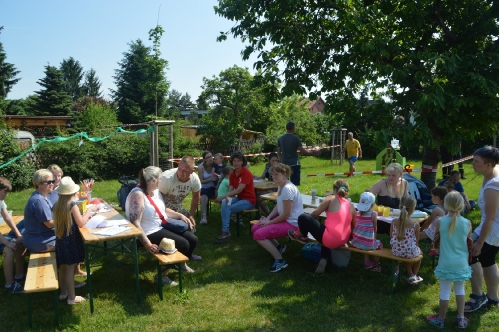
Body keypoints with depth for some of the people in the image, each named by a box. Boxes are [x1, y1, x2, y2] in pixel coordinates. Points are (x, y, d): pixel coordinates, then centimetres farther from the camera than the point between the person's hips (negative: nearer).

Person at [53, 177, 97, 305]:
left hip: (60, 240, 7)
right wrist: (89, 210, -2)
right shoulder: (72, 205, -17)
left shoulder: (57, 205, 5)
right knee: (70, 268, 0)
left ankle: (63, 292, 33)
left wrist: (84, 216, 17)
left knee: (63, 267, 18)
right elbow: (81, 223, -15)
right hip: (71, 240, -7)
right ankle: (72, 297, 9)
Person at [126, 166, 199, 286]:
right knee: (183, 244, -20)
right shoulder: (138, 195, -25)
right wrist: (147, 244, -35)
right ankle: (162, 275, -3)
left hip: (164, 226, 9)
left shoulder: (155, 191, 5)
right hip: (150, 233, -9)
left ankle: (182, 263, 34)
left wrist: (180, 215, 4)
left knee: (193, 240, 4)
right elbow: (135, 223, -29)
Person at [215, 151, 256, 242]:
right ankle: (225, 230, -21)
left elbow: (238, 190, -26)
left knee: (227, 208, -22)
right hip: (239, 198, 6)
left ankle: (225, 231, -11)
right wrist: (227, 197, -24)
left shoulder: (247, 173, -17)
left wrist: (223, 196, -30)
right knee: (224, 202, -22)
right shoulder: (232, 174, 3)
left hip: (249, 200, -6)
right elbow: (231, 190, -1)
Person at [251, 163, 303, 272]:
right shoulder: (281, 186, 6)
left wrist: (269, 222, -13)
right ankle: (278, 247, 21)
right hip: (283, 217, 10)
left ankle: (280, 261, -8)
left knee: (258, 234, -18)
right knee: (254, 228, 10)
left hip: (292, 223, -10)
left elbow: (286, 214, -24)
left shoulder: (287, 189, -25)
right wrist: (268, 218, 0)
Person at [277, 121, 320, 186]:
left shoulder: (280, 139, 5)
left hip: (284, 164, 4)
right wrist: (314, 153, 1)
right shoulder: (296, 138, -8)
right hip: (294, 164, -4)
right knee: (295, 184, 0)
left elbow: (278, 152, 8)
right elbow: (302, 151, -10)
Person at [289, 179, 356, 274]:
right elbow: (353, 227, 14)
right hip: (344, 241, 7)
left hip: (331, 239, -7)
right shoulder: (351, 206, 10)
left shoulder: (331, 199, -5)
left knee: (303, 218, 2)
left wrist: (308, 220, 20)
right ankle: (323, 260, 21)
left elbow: (315, 214, -1)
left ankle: (302, 236, 32)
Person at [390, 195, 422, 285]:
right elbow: (416, 241, -8)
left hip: (396, 252, 3)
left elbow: (391, 238, -1)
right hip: (410, 252, -3)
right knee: (419, 252, 34)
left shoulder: (394, 222, -10)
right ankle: (414, 275, 43)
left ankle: (410, 275, 41)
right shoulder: (415, 224, -18)